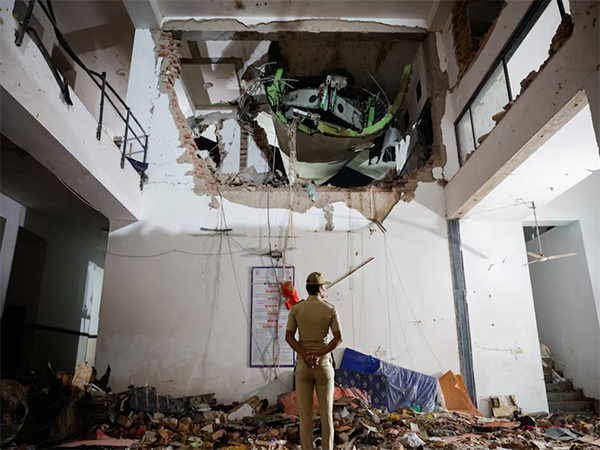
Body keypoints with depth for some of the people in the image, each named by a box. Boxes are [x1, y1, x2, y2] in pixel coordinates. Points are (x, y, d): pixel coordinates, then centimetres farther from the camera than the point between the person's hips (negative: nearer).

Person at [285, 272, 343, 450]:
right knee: (326, 412, 9)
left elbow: (288, 337, -11)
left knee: (305, 413, 8)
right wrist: (318, 355, -18)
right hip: (324, 365, -1)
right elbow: (338, 338, -14)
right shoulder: (330, 309, -4)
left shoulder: (295, 309, -1)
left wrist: (306, 356, -19)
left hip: (302, 365, 1)